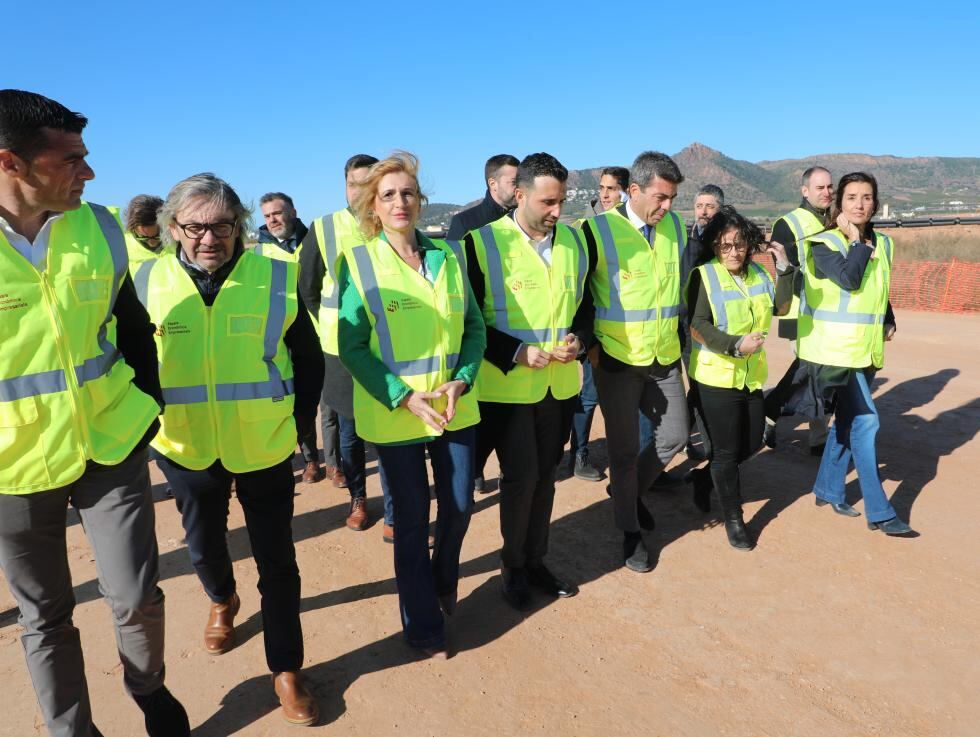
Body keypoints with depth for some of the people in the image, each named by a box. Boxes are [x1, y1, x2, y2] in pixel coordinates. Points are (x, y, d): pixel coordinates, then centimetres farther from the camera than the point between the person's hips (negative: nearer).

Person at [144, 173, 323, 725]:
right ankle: (223, 601, 57)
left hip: (264, 449, -2)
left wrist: (298, 421, -1)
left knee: (277, 560, 8)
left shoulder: (276, 278, -11)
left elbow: (308, 358, 0)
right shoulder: (149, 283, -7)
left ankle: (286, 668, 26)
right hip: (188, 451, 2)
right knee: (204, 546, 24)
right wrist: (150, 423, 4)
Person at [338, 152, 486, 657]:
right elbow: (352, 345, -8)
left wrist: (461, 380, -10)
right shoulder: (359, 263, -6)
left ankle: (443, 585, 46)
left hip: (455, 407, 4)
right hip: (394, 415, -3)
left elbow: (474, 327, 6)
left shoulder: (449, 255, 4)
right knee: (411, 521, 8)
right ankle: (424, 628, 30)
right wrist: (404, 397, -17)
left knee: (459, 508, 15)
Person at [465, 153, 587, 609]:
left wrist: (578, 340, -7)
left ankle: (535, 561, 33)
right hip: (507, 385, -4)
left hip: (560, 384, 5)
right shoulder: (483, 242, -9)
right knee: (521, 477, 1)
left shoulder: (574, 241, 6)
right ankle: (512, 566, 25)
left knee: (545, 476, 14)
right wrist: (516, 352, -20)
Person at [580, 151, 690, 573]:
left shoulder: (676, 227, 5)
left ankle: (628, 491, 38)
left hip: (665, 359, 5)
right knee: (624, 450, 5)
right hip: (617, 360, -5)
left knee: (674, 436, 12)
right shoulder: (598, 230, -12)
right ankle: (630, 532, 23)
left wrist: (679, 336, 14)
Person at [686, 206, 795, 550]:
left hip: (752, 375, 6)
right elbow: (698, 326, -19)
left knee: (752, 443, 15)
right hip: (716, 377, -6)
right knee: (727, 450, 3)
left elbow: (781, 307, 2)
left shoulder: (757, 273, 7)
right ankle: (733, 519, 19)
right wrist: (736, 345, -27)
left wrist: (784, 268, -3)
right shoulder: (703, 275, -11)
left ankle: (704, 478, 37)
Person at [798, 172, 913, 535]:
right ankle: (879, 511, -2)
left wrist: (888, 321, 8)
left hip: (866, 349, 7)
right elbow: (850, 279, -26)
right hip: (835, 349, -7)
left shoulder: (882, 244, 11)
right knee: (865, 421, -11)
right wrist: (855, 240, -14)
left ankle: (827, 489, 28)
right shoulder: (824, 244, -10)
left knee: (849, 421, 13)